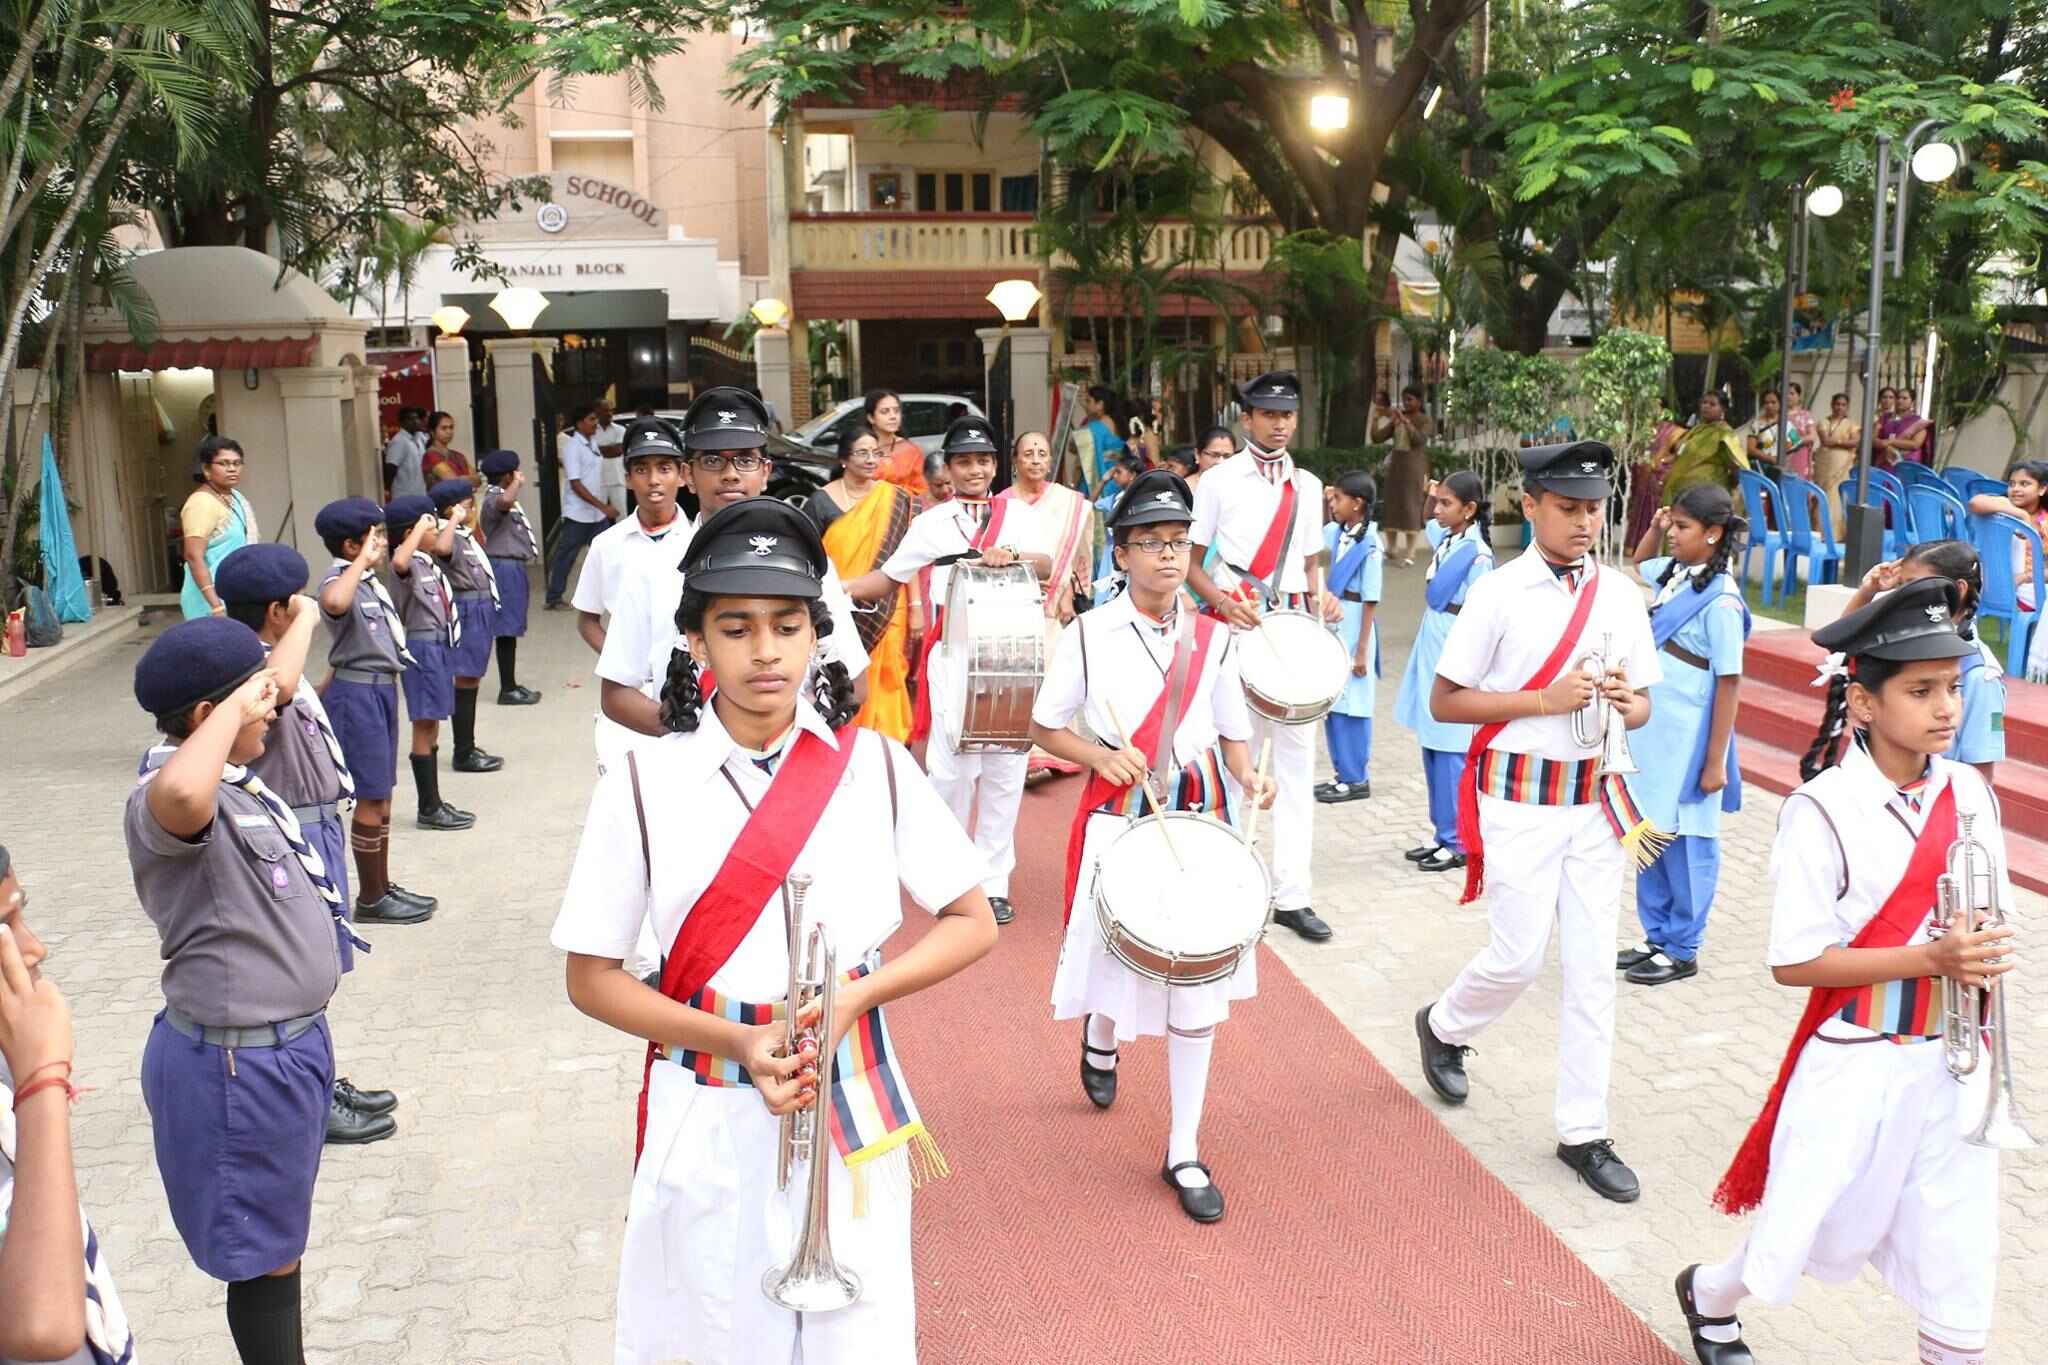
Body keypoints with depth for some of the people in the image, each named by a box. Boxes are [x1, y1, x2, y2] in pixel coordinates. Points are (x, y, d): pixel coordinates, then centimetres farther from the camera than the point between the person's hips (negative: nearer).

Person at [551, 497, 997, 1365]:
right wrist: (735, 1042, -16)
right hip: (709, 1121, 0)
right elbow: (591, 978, -2)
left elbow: (970, 925, 2)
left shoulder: (875, 766, -5)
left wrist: (852, 998, -15)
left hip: (850, 1112, 1)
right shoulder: (644, 784, -7)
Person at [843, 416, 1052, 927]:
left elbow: (1047, 566, -6)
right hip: (954, 651, 0)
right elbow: (888, 577, 13)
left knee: (1006, 765, 3)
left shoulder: (1018, 513, 9)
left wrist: (1011, 553, -24)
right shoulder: (931, 523, 10)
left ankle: (993, 881, 14)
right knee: (953, 764, -2)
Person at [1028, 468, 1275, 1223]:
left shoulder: (1212, 639, 3)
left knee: (1199, 988, 3)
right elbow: (1044, 728, 2)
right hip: (1118, 823, -2)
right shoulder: (1088, 635, -4)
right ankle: (1101, 1037, 46)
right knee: (1120, 966, 6)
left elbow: (1231, 731, 11)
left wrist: (1249, 778, -10)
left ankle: (1184, 1152, 16)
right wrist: (1102, 756, -16)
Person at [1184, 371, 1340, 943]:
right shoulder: (1219, 480, 0)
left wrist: (1319, 595, -2)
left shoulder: (1308, 486, 12)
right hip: (1234, 625, -4)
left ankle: (1292, 895, 7)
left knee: (1296, 757, 2)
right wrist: (1225, 602, -16)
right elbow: (1191, 561, 1)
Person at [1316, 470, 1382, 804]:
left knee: (1350, 704, 0)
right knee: (1331, 702, 12)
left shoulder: (1369, 545, -15)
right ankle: (1344, 772, 24)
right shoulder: (1334, 533, 5)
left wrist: (1361, 651, -15)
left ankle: (1357, 780, 11)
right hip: (1330, 625, 8)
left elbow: (1371, 602, -15)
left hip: (1352, 628, -8)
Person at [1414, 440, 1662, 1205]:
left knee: (1592, 965, 5)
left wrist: (1623, 701, -12)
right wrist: (1544, 700, -18)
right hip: (1520, 797, -4)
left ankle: (1583, 1133, 16)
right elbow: (1445, 702, -8)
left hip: (1595, 797, 4)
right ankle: (1445, 1027, 31)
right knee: (1519, 956, -3)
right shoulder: (1499, 593, -9)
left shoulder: (1620, 595, 5)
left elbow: (1642, 708, 12)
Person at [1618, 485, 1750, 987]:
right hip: (1652, 730, 8)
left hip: (1687, 740, -8)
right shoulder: (1674, 573, 5)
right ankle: (1657, 937, 28)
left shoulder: (1720, 600, -16)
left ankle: (1682, 950, 17)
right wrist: (1654, 528, 10)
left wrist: (1715, 762, -15)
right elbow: (1640, 563, 31)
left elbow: (1729, 683, -15)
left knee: (1685, 842, 4)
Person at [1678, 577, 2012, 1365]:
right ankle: (1709, 1297, 43)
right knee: (1802, 1240, 12)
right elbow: (1793, 962, -17)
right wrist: (1929, 959, -23)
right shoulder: (1825, 811, -18)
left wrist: (1982, 958, -12)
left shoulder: (1969, 795, -1)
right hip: (1856, 1064, -5)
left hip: (1954, 1062, 5)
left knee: (1961, 1270, 9)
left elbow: (1989, 923, 10)